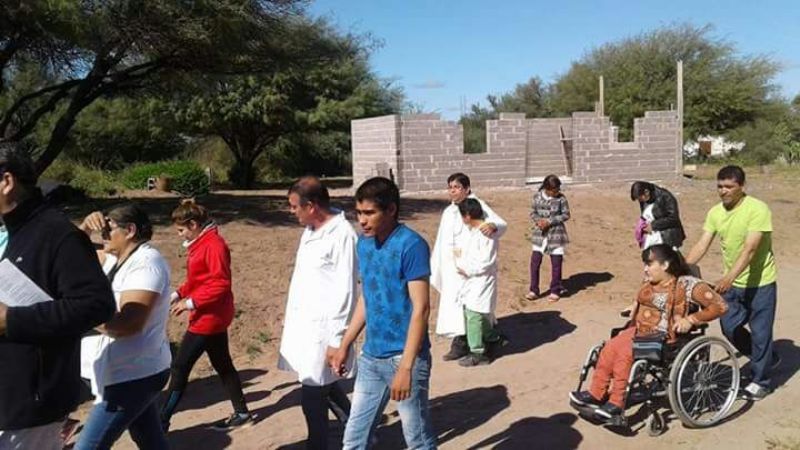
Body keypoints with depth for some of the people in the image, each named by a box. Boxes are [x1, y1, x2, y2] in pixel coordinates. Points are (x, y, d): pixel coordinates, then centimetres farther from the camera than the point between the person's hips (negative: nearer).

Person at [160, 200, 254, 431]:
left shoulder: (214, 245, -20)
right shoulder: (200, 244, 11)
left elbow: (221, 284, -23)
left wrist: (190, 302, -22)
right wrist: (178, 294, 7)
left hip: (209, 318, -10)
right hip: (211, 317, 10)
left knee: (180, 367, -2)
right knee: (223, 365, 15)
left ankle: (162, 421, 9)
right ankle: (242, 414, 25)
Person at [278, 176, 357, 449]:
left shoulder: (342, 235, -19)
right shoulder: (310, 230, 8)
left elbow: (344, 292, -19)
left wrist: (336, 340, -18)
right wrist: (291, 321, 17)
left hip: (322, 329, -9)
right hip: (303, 325, 9)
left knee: (313, 400, 1)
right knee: (325, 387, 21)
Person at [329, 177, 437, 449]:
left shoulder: (411, 245, -16)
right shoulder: (364, 244, 6)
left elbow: (421, 308, -19)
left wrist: (406, 366, -22)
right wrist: (345, 345, 15)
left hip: (404, 357, -7)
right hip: (370, 357, 7)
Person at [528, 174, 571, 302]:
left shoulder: (561, 198, -8)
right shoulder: (537, 196, -2)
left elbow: (566, 215, -5)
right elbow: (533, 212, 6)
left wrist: (549, 221, -16)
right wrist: (538, 220, -15)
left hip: (556, 233, -2)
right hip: (540, 233, 2)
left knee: (556, 263, 4)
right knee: (535, 262, 1)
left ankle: (555, 291, 20)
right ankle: (534, 290, 13)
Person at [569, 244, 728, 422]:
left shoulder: (687, 284, -10)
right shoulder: (650, 283, 11)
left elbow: (719, 305, -12)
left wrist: (691, 320, -18)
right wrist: (635, 308, 12)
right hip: (638, 330, 7)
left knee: (625, 353, -27)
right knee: (609, 347, -16)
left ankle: (617, 403, -17)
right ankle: (597, 393, -9)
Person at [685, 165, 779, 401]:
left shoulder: (757, 209, -21)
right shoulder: (715, 212, -2)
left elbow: (750, 249, -29)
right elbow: (702, 245, -6)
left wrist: (729, 277, -40)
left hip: (759, 283, -6)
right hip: (731, 282, 6)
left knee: (759, 332, 4)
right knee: (730, 328, 11)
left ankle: (760, 381, 23)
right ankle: (768, 359, 36)